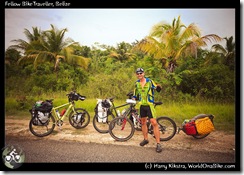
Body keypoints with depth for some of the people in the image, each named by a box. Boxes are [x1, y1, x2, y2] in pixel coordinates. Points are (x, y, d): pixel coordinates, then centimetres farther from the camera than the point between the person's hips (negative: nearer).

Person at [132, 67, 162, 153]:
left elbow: (157, 89, -8)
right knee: (143, 122, 15)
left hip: (149, 105, -5)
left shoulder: (149, 81, -8)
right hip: (141, 105, 5)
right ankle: (146, 139, 32)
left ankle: (158, 143, -7)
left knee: (154, 123, -11)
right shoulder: (136, 83, 6)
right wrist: (133, 98, 11)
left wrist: (158, 87, -27)